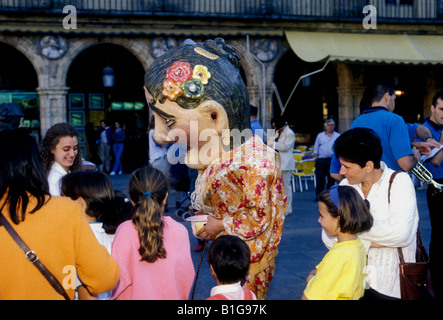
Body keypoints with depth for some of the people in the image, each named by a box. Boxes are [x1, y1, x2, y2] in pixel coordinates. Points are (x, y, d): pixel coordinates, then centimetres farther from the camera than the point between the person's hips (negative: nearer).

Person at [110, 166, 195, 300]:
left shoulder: (124, 231, -15)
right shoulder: (179, 231, -10)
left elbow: (119, 278, -13)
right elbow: (186, 277, -3)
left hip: (134, 295, -1)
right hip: (169, 296, 2)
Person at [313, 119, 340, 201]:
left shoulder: (338, 136, 9)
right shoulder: (320, 135, 11)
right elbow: (316, 148, 13)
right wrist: (316, 157, 4)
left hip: (333, 160, 0)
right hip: (321, 160, 0)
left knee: (331, 179, 3)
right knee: (320, 179, -4)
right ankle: (318, 195, 1)